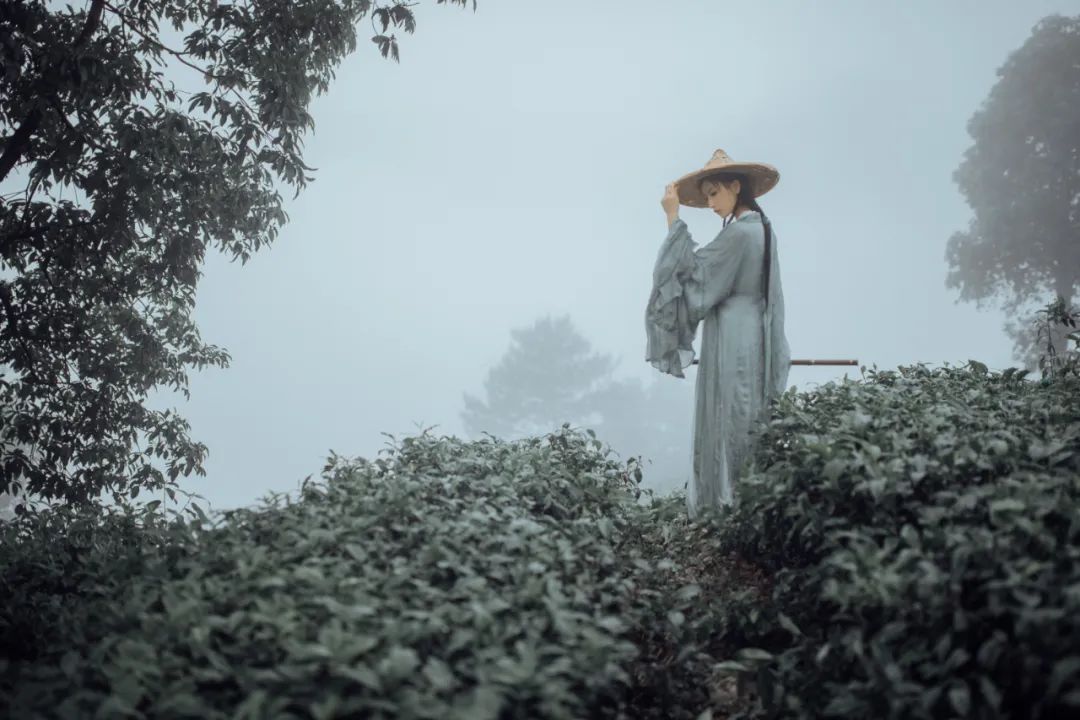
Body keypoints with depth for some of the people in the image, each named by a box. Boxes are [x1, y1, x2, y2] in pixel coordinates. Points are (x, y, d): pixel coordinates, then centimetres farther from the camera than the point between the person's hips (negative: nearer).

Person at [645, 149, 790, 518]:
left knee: (727, 430, -5)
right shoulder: (763, 228, 12)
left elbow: (694, 270, -14)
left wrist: (674, 220, -12)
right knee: (750, 429, 11)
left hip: (732, 343, -9)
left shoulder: (739, 232, -17)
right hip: (754, 338, 9)